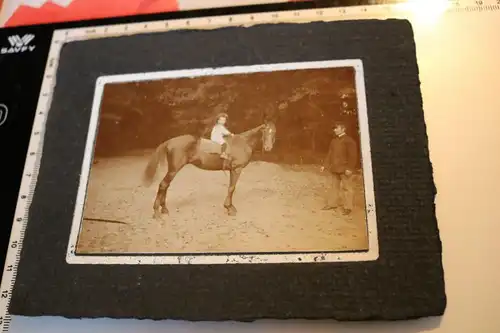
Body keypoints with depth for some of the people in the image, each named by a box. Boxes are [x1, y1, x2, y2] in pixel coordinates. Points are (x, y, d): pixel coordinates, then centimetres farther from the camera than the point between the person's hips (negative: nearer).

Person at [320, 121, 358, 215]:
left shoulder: (349, 140, -11)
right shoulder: (334, 140, 12)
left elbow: (352, 156, -15)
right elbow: (330, 154, 16)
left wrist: (349, 168, -20)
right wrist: (325, 165, 12)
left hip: (345, 169, -7)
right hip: (335, 168, 7)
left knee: (347, 187, 0)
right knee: (334, 186, 15)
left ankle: (347, 207, 6)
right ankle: (332, 204, 26)